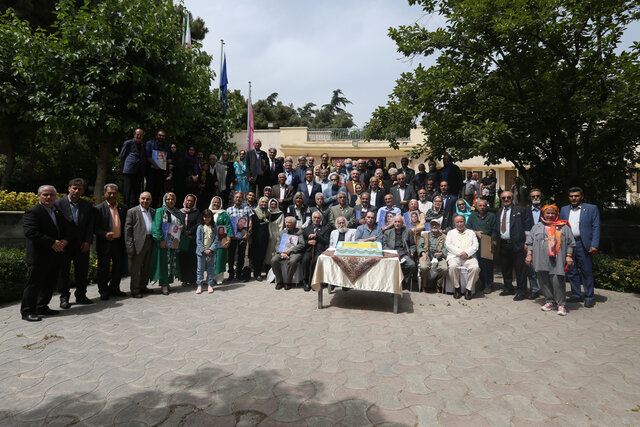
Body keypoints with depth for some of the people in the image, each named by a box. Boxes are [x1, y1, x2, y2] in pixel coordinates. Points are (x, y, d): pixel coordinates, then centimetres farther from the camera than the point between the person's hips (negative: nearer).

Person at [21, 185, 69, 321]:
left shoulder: (58, 213, 16)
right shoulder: (32, 212, -9)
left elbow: (65, 230, 19)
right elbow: (31, 233, -20)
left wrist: (64, 241, -4)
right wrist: (52, 243, -23)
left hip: (54, 257, 8)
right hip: (38, 257, -8)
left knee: (48, 284, 14)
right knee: (33, 284, -1)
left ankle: (42, 308, 26)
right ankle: (27, 311, 8)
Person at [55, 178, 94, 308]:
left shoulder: (87, 205, 7)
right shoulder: (58, 203, -3)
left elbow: (90, 225, 6)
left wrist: (88, 241, -3)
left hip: (82, 245, 3)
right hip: (65, 244, -3)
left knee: (82, 271, 8)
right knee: (63, 271, 4)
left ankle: (81, 295, 20)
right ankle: (64, 297, 15)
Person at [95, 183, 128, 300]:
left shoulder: (123, 207, 8)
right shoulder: (98, 209, -4)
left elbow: (126, 225, 10)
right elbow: (95, 227, -6)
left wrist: (125, 241, 0)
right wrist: (104, 234, -22)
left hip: (119, 243, 4)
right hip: (105, 244, -4)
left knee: (118, 268, 13)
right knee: (103, 269, 7)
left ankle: (114, 289, 29)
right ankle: (104, 292, 21)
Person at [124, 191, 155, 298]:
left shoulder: (153, 211, 12)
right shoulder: (132, 212, -3)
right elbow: (127, 230, -6)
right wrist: (129, 247, -13)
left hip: (150, 242, 5)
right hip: (138, 243, -5)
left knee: (146, 267, 14)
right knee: (136, 268, 1)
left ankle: (143, 286, 28)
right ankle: (135, 290, 11)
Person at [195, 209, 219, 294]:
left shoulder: (214, 227, 4)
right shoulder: (200, 227, 0)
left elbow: (216, 240, 0)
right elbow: (198, 240, -4)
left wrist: (211, 249, -12)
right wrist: (204, 250, -12)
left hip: (211, 251, 1)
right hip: (201, 251, -1)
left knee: (211, 269, 7)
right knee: (200, 269, 5)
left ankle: (210, 285, 16)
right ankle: (199, 285, 13)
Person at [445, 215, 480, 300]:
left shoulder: (471, 232, 25)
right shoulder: (451, 233, 22)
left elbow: (475, 245, 10)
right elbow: (448, 245, 5)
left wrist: (467, 253, -10)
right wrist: (459, 252, -11)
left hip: (469, 257, 1)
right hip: (454, 256, -1)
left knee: (475, 267, -31)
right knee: (453, 266, -34)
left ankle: (469, 289, -17)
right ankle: (456, 288, -15)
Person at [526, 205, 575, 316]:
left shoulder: (563, 227, 9)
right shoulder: (537, 227, 14)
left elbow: (570, 243, 8)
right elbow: (530, 242, 13)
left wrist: (569, 256, 0)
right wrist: (529, 255, 5)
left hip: (556, 261, -2)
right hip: (541, 260, 3)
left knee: (557, 280, -9)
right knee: (544, 281, 4)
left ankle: (560, 304, 3)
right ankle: (550, 301, 18)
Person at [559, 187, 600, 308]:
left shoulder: (592, 208, 4)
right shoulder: (564, 210, 14)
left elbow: (596, 228, -2)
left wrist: (594, 245, -12)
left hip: (583, 245, -4)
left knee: (587, 271, 1)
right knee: (571, 272, 9)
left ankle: (589, 297, 12)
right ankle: (576, 295, 20)